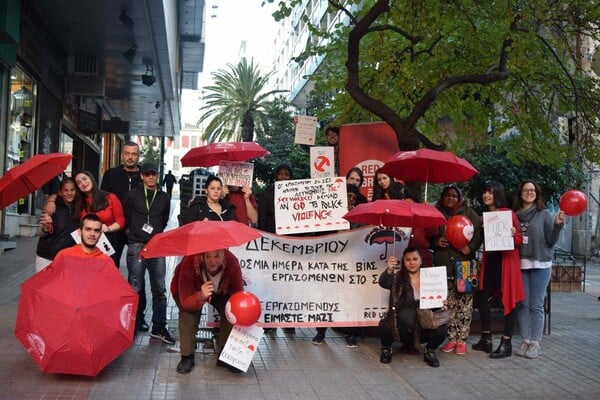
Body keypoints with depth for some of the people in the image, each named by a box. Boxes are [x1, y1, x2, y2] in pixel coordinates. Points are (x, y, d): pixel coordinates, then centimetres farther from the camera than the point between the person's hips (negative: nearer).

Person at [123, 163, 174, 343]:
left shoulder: (164, 197, 13)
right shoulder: (132, 195, 5)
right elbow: (126, 219, 11)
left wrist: (156, 234, 12)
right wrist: (133, 234, 7)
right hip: (137, 246, -2)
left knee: (159, 289, 3)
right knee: (135, 288, -2)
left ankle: (159, 327, 10)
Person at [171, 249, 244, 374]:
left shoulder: (232, 262, -34)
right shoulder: (189, 264, -40)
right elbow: (185, 302, -37)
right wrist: (201, 297, -58)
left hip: (220, 291, 2)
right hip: (190, 292, -2)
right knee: (189, 314, -28)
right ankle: (187, 357, -8)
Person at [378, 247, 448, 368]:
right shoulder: (397, 278, -6)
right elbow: (383, 283, -26)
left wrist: (442, 304, -13)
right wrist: (389, 271, -48)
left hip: (424, 325, 2)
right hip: (400, 326, -2)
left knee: (441, 330, -26)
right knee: (385, 326, -31)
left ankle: (430, 351, 8)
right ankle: (386, 349, 4)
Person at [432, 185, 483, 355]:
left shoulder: (468, 212, 8)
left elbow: (479, 232, 1)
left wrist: (471, 247, -13)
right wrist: (436, 242, -6)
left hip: (464, 263, -1)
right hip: (443, 264, 1)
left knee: (464, 302, -4)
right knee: (448, 303, 2)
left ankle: (462, 340, 3)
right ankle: (451, 338, 11)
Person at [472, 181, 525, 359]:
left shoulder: (509, 213, -8)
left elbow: (519, 240, -8)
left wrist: (513, 235, -26)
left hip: (506, 261, -7)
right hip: (489, 261, 7)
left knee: (508, 301, 0)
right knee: (482, 299, 9)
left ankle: (506, 344, 7)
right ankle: (486, 339, 21)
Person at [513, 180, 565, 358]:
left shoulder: (544, 214, 0)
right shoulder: (514, 215, 7)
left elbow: (551, 241, -2)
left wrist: (557, 225, -15)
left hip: (540, 265, -3)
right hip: (520, 264, 3)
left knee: (536, 305, -2)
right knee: (522, 304, 5)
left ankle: (535, 343, 6)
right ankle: (525, 341, 14)